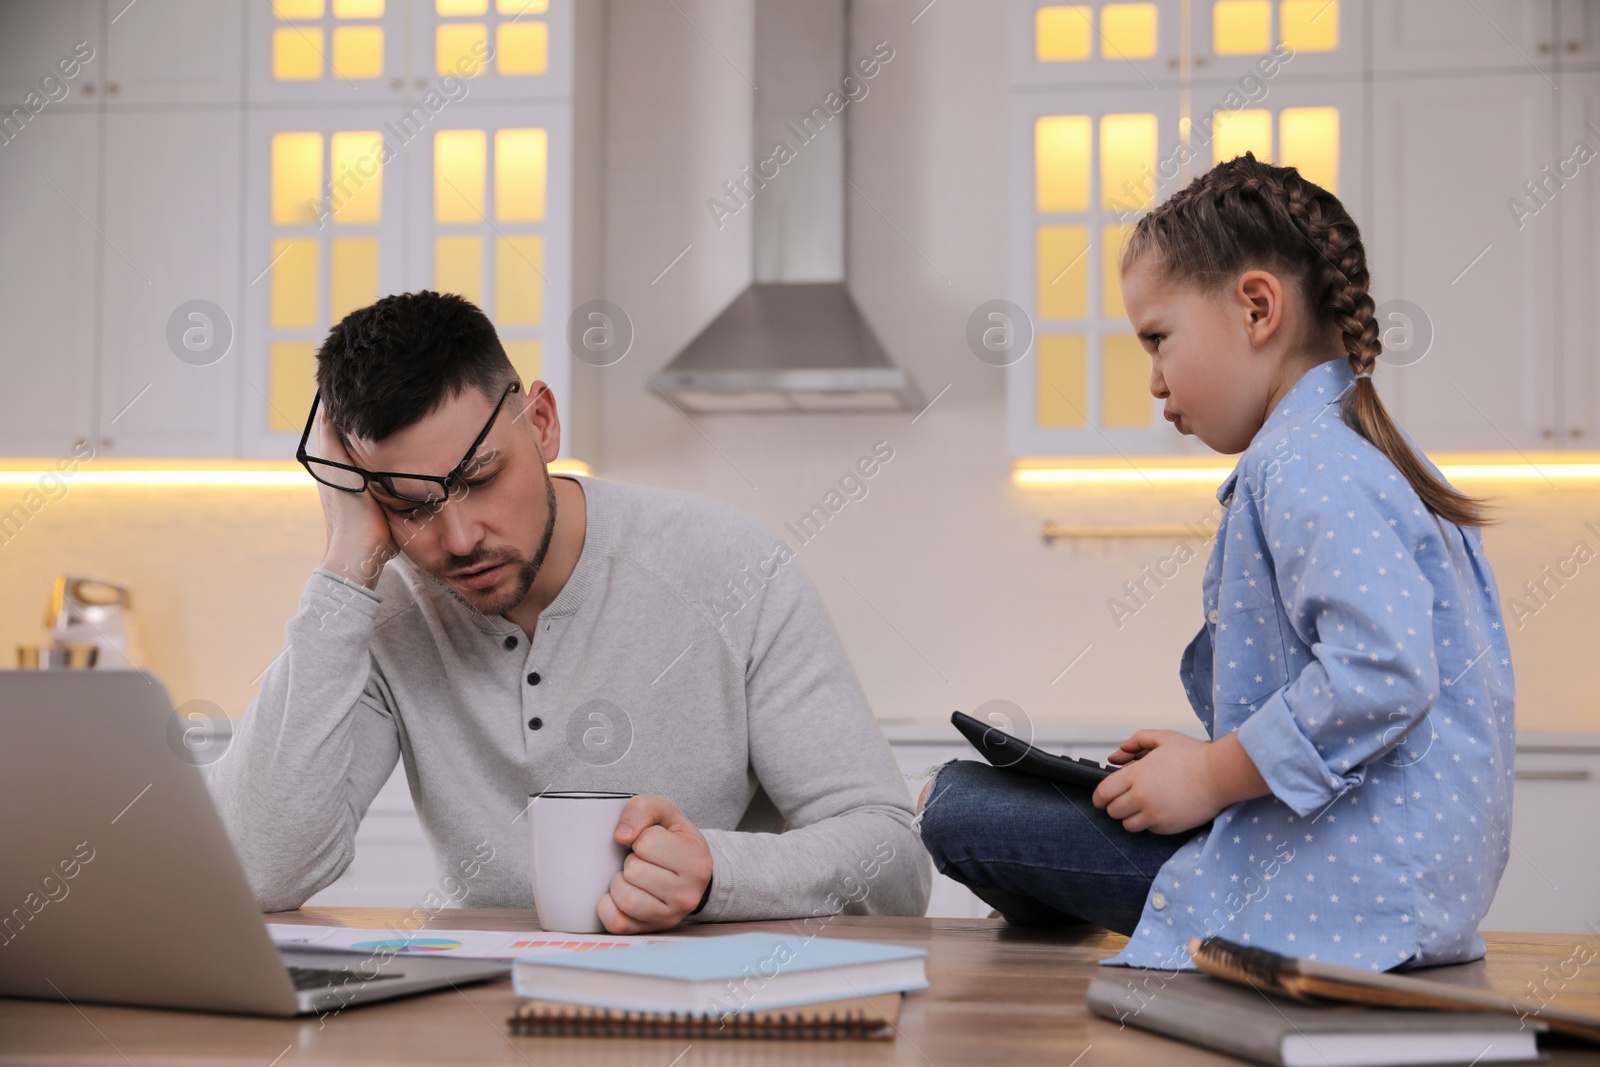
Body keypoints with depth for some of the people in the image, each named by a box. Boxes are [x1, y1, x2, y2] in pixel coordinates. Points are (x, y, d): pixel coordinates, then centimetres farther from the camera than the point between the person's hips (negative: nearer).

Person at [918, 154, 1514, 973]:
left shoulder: (1300, 467, -16)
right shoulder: (1365, 456, 16)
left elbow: (1382, 669, -30)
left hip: (1339, 892, -10)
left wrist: (1214, 775, -17)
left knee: (959, 807, -8)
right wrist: (1217, 756, 17)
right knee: (960, 798, 11)